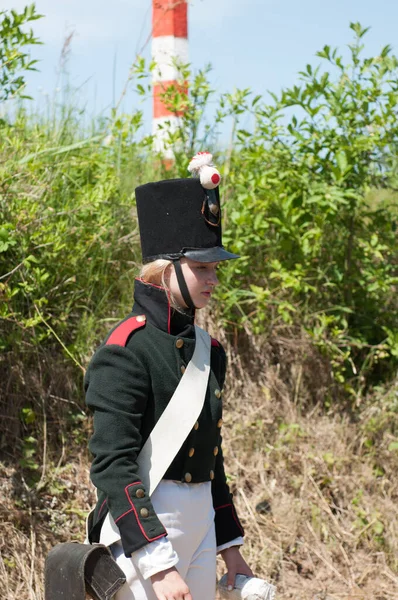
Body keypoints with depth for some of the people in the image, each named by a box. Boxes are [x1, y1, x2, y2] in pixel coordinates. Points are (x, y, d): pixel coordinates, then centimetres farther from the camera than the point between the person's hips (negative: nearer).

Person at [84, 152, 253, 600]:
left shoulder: (208, 349, 10)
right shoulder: (127, 351, -15)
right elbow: (112, 465, -21)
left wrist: (229, 546, 19)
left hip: (201, 524, 8)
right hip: (145, 528, -8)